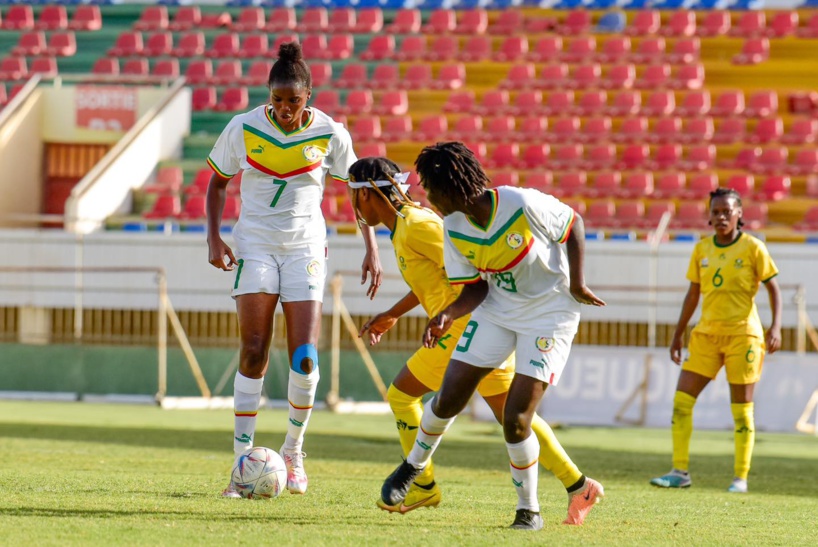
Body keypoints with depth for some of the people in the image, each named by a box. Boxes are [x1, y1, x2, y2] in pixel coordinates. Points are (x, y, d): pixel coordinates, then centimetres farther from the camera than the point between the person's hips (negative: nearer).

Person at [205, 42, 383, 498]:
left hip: (306, 247, 0)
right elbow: (218, 183, 8)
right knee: (254, 353, -11)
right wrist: (214, 237, -6)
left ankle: (294, 450, 14)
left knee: (305, 359, -10)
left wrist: (373, 250, -1)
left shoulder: (330, 134, -5)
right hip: (255, 245, 0)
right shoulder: (244, 128, -5)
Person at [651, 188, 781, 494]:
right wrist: (678, 335, 15)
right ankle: (680, 472, 2)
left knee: (741, 409, -1)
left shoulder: (752, 248, -4)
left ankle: (741, 477, 7)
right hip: (706, 333, 4)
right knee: (681, 401, -4)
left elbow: (773, 288, -2)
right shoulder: (701, 250, 8)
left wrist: (776, 327, -14)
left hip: (742, 334, -4)